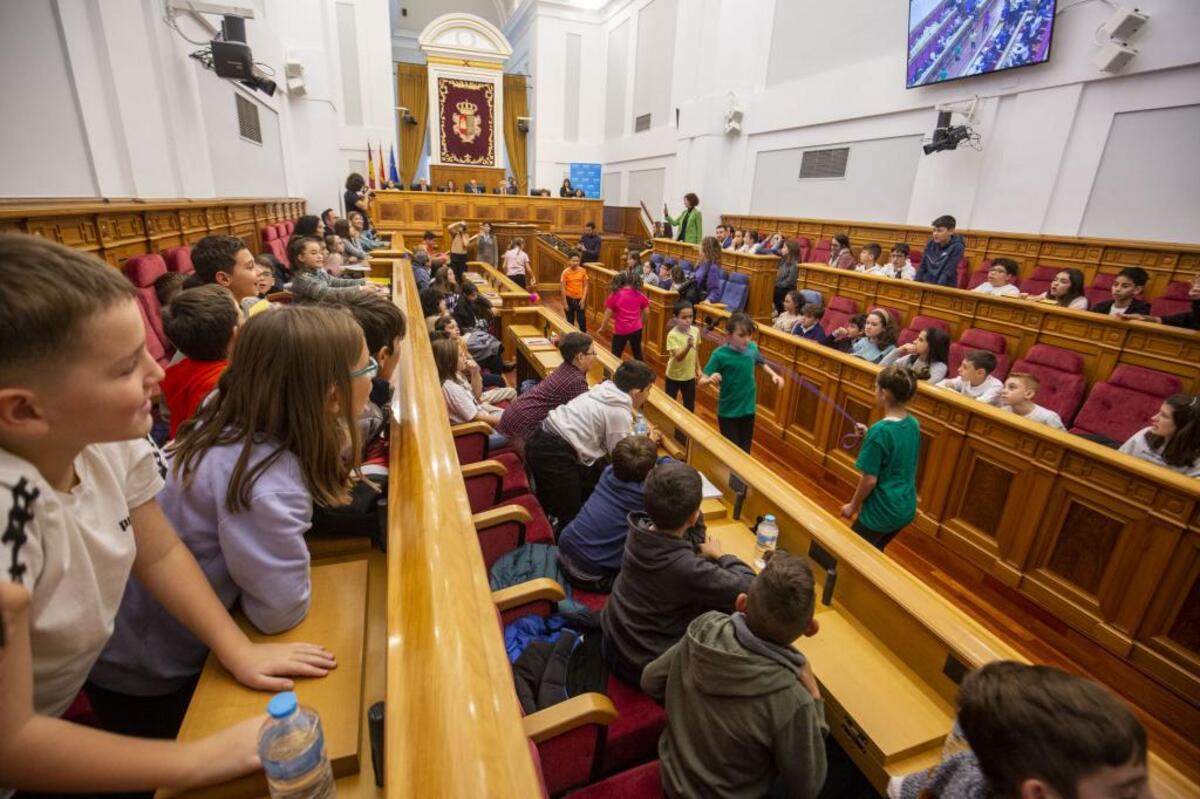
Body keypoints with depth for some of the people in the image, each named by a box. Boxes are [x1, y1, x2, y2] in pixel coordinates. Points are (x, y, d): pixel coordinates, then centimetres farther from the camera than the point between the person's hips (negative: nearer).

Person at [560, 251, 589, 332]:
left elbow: (585, 286, -1)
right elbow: (563, 288, -8)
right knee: (570, 320, 10)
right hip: (569, 299, -1)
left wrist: (583, 299, -9)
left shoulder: (583, 271, -6)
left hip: (580, 299, 1)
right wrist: (565, 303, -8)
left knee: (582, 320, 3)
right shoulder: (565, 272, -11)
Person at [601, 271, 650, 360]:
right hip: (636, 329, 4)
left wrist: (602, 328, 5)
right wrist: (642, 323, 23)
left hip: (620, 331, -3)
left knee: (615, 355, 9)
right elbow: (646, 312, 6)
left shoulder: (614, 295, -9)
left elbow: (608, 314, -7)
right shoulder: (639, 294, 0)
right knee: (637, 353, 22)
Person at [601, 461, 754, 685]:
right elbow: (751, 587, -22)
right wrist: (719, 554, -7)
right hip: (643, 667, -6)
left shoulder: (638, 530, -15)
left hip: (613, 643, 6)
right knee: (726, 611, 6)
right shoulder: (687, 568, -36)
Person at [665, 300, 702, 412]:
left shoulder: (695, 330, -7)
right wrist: (688, 346, -46)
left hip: (690, 375, 5)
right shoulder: (673, 335, -23)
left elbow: (696, 352, 7)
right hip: (674, 376, -4)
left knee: (690, 405, 17)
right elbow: (678, 357, -30)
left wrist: (698, 368, 12)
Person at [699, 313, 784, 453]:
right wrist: (710, 380, -42)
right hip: (728, 412, -4)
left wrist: (773, 375, 1)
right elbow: (701, 382, -20)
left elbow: (762, 362, 17)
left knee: (745, 450, 18)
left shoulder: (752, 348, -7)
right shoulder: (720, 354, -21)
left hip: (748, 410, 4)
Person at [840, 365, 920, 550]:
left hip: (882, 512, -7)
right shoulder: (913, 424, -2)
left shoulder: (879, 430, -25)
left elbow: (870, 480, -21)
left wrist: (853, 506, -6)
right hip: (906, 508, 8)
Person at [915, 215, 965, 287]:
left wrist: (937, 288, -26)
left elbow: (947, 272, -16)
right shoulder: (930, 243, 5)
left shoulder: (957, 247, -8)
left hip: (945, 288, -4)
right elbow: (922, 267, 9)